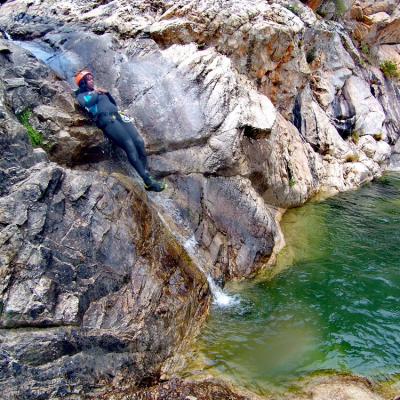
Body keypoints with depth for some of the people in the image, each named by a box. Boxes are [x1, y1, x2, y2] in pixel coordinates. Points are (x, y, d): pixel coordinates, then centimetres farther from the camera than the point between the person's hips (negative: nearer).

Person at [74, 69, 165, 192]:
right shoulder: (82, 95, 14)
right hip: (106, 119, -7)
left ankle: (147, 176, -7)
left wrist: (107, 93, 17)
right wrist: (95, 93, 5)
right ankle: (148, 181, -22)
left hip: (118, 116, 7)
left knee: (139, 142, -12)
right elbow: (86, 102, -11)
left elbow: (114, 104, 32)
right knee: (129, 145, -21)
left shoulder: (99, 91, 34)